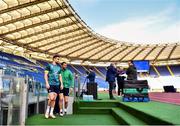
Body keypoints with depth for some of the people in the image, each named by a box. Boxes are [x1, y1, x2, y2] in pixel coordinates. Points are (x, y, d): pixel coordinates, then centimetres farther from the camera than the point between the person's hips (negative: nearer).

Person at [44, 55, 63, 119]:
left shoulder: (59, 67, 18)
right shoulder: (49, 65, 3)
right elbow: (45, 75, -2)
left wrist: (61, 84, 9)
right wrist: (47, 83, -12)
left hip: (57, 85, 5)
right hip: (50, 84, -5)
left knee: (54, 99, 3)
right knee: (51, 98, -14)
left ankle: (51, 113, 11)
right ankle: (47, 111, 7)